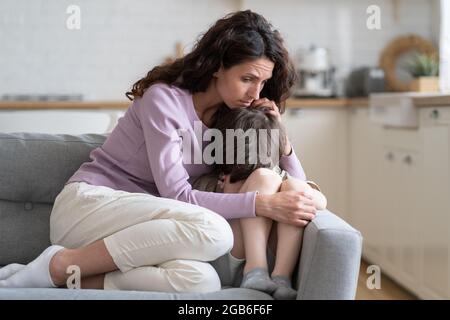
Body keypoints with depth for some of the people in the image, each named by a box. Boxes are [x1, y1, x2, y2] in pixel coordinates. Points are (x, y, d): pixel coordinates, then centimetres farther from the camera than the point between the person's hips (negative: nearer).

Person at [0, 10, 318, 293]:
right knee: (213, 230, -33)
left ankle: (65, 279, -20)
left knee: (202, 281, -30)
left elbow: (297, 187, 10)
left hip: (136, 226, 6)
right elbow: (177, 195, -19)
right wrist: (263, 204, -25)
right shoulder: (165, 98, -12)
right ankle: (62, 264, -21)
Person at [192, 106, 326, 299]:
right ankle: (255, 272, -33)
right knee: (266, 177, -20)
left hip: (275, 257, 4)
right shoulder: (208, 185, -4)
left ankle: (281, 278, -27)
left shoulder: (277, 176, 4)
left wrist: (305, 191, -20)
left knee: (295, 186, -17)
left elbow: (322, 203, 0)